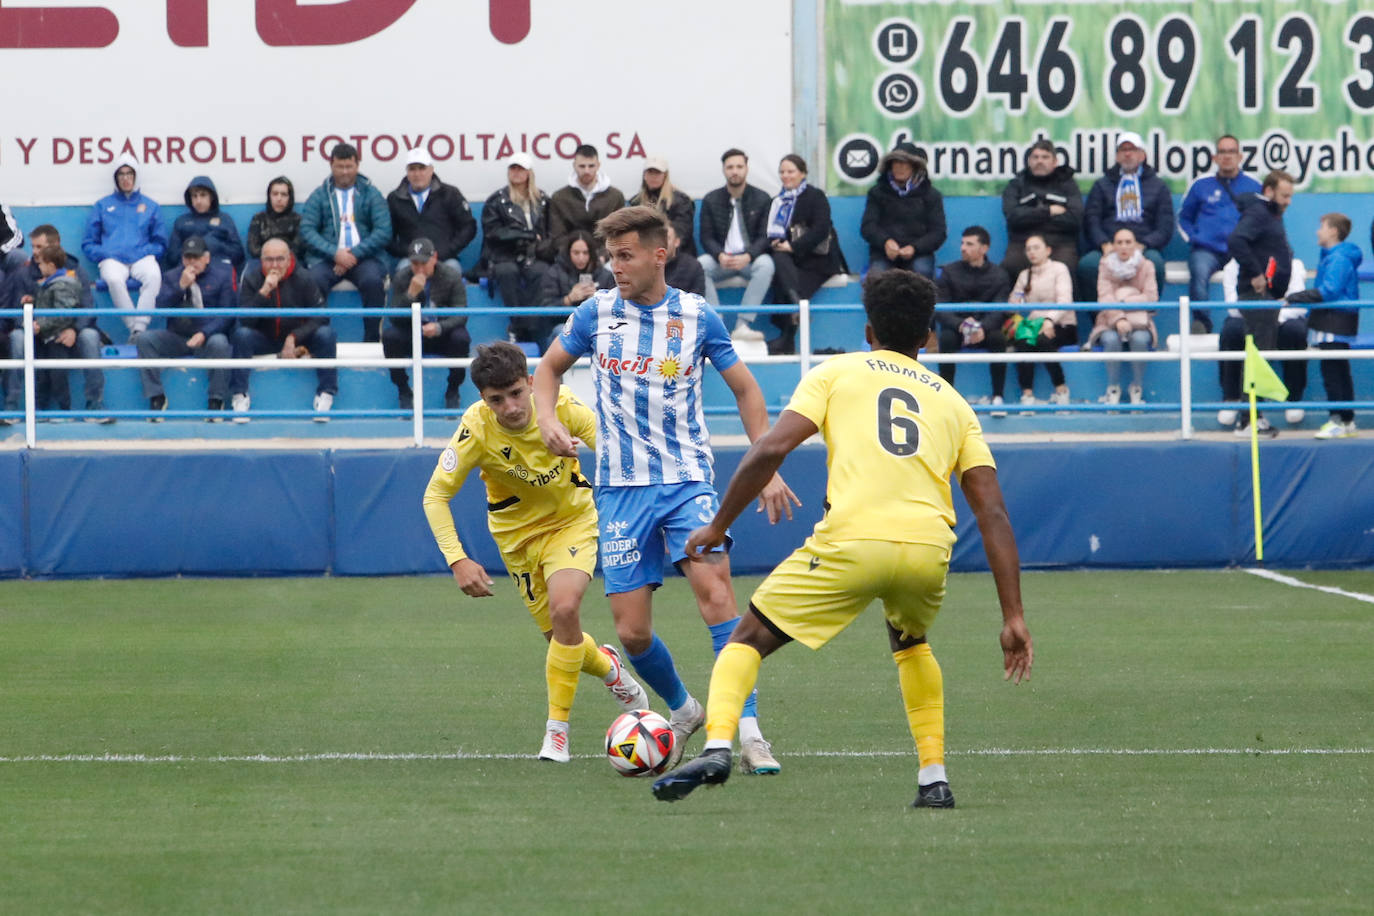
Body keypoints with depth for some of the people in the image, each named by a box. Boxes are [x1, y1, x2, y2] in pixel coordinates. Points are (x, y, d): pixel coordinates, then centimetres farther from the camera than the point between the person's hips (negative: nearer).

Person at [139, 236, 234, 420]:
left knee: (219, 343, -37)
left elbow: (227, 315, -5)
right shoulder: (172, 277, 12)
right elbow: (161, 307, -3)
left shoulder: (222, 276, 3)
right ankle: (156, 398, -20)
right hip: (176, 337, 3)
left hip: (208, 337, -3)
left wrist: (205, 334, -19)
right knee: (144, 339, -21)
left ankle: (216, 402, -27)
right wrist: (181, 286, -15)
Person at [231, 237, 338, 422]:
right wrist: (263, 292, -30)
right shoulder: (251, 280, -8)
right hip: (263, 340, 0)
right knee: (241, 335, -31)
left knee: (326, 335, -27)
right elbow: (245, 321, -19)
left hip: (299, 339, 0)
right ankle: (239, 397, -27)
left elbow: (320, 317, -11)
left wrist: (293, 338, -21)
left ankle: (325, 396, -23)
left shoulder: (302, 279, -8)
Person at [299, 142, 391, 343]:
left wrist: (355, 254, -12)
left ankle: (372, 340, -23)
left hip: (363, 257, 0)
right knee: (314, 281, -32)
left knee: (373, 280, -33)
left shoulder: (371, 194, 12)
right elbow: (307, 230, 2)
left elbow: (384, 231, 1)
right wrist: (334, 253, -14)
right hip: (326, 258, 0)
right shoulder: (318, 196, 13)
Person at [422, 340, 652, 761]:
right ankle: (606, 666, 42)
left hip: (573, 518, -1)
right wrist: (458, 560, -30)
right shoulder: (477, 427, -26)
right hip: (518, 533, 1)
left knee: (564, 608, -24)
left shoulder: (563, 407, -25)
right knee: (559, 635, 5)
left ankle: (557, 728, -11)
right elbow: (436, 494, -20)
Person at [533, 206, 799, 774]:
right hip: (621, 487, 2)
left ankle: (748, 732, -22)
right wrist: (547, 419, -1)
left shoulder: (697, 316, 0)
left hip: (686, 480, -2)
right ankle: (682, 709, 26)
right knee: (632, 633, -3)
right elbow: (550, 367, 19)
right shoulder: (597, 312, 3)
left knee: (715, 592, -24)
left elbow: (745, 389, 12)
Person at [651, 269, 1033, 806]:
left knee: (749, 639, 13)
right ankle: (933, 779, 27)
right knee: (911, 642, 36)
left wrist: (718, 527, 11)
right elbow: (993, 514, 16)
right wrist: (1013, 618, 15)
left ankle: (717, 746, -13)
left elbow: (771, 450, 2)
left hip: (850, 542, -3)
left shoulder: (836, 373, 17)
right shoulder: (951, 402, 24)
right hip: (928, 547, 3)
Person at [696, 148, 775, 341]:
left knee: (766, 264, -36)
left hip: (750, 259, -1)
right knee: (699, 265, -31)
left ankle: (742, 325, -39)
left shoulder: (762, 199, 4)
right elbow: (706, 237, 3)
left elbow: (765, 236, -3)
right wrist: (720, 256, -20)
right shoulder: (711, 200, 7)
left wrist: (748, 256, -23)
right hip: (722, 259, 1)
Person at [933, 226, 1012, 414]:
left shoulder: (998, 275, 1)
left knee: (998, 338, -33)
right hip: (956, 328, 0)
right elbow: (939, 309, -9)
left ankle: (998, 397, -28)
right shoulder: (949, 272, 1)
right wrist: (960, 325, -30)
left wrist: (984, 329, -34)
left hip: (985, 330, 0)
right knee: (946, 338, -34)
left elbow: (1000, 311, -11)